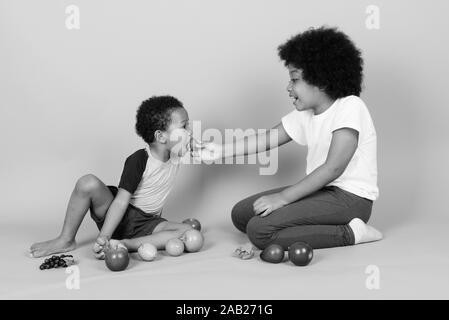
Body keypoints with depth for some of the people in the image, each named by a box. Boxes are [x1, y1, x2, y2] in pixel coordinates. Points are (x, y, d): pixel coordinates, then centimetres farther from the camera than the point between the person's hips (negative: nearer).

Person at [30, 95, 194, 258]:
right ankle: (66, 240, -11)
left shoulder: (176, 153, -5)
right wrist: (103, 237, -33)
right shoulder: (138, 160, -20)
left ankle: (126, 244, -28)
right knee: (88, 183, -30)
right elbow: (121, 202, -24)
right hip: (118, 216, -4)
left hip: (146, 223, 4)